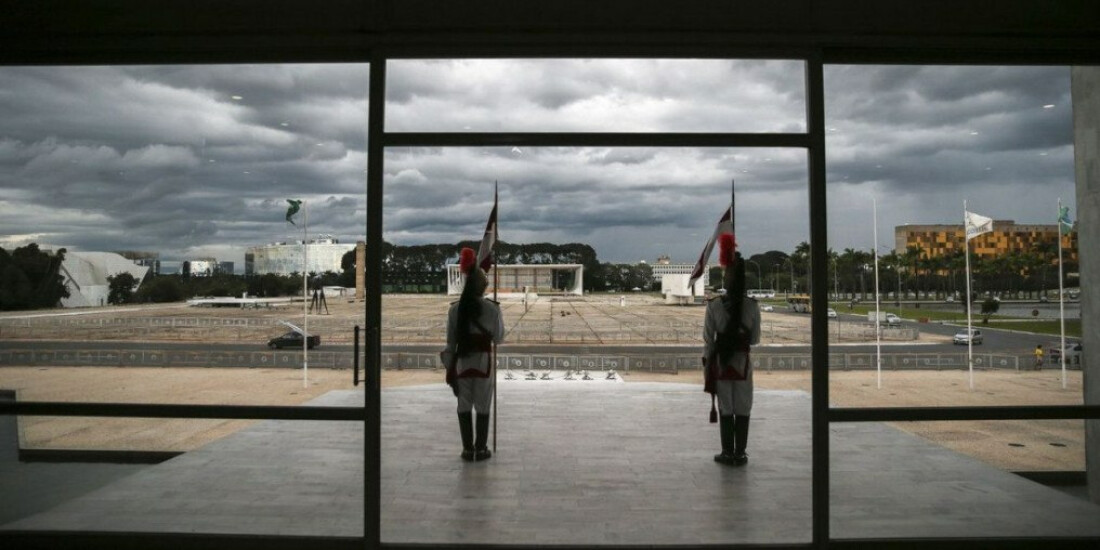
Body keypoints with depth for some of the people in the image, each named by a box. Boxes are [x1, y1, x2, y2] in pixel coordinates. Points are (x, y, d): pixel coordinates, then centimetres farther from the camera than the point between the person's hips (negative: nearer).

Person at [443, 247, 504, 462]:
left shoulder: (455, 309, -2)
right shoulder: (492, 308, -9)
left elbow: (450, 342, 0)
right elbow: (498, 338, 0)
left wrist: (449, 366, 8)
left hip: (462, 361, 2)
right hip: (483, 360, -2)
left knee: (464, 406, 10)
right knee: (482, 406, 8)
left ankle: (467, 449, 14)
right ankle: (480, 448, 12)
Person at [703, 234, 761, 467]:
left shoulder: (714, 305, -10)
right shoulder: (753, 306, -7)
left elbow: (708, 338, -7)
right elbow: (755, 339, 0)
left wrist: (707, 361, 4)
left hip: (721, 362, 0)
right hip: (743, 362, 0)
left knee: (725, 409, 8)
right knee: (743, 410, 9)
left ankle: (728, 453, 12)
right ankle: (740, 454, 12)